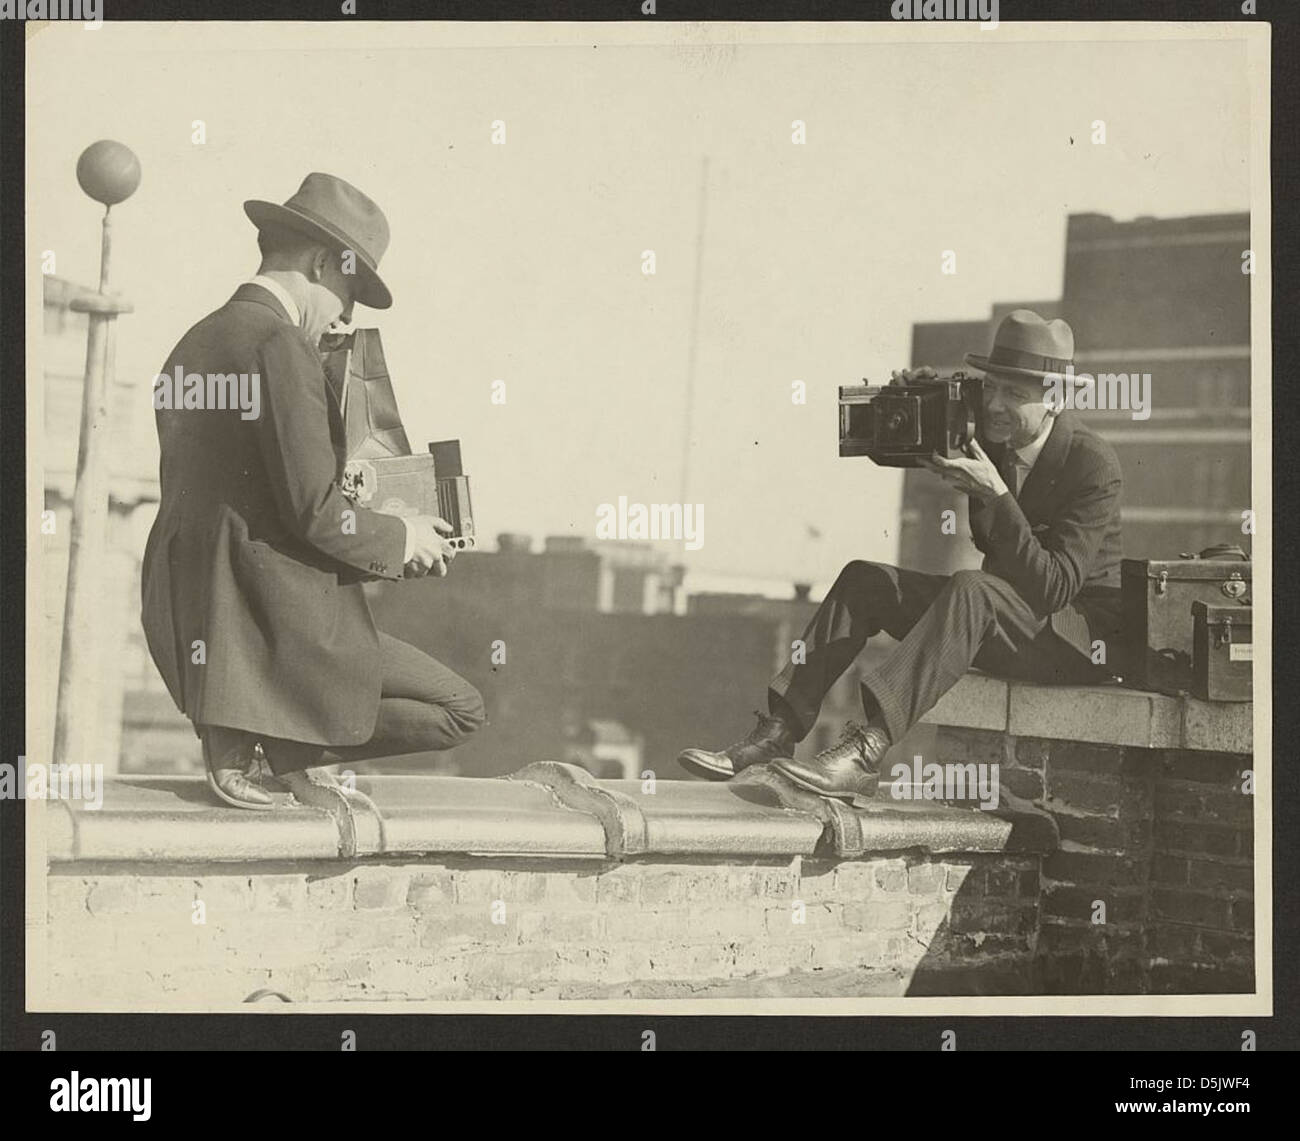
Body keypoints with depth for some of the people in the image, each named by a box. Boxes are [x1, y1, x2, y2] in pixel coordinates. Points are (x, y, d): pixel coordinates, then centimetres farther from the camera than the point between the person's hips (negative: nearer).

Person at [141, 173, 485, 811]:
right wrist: (400, 540, -1)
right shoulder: (280, 346, -15)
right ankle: (282, 742, -3)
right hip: (271, 616, -10)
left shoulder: (195, 343, 13)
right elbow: (315, 511, -20)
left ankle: (234, 734, 14)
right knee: (459, 710, 0)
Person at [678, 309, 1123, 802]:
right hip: (991, 613, 8)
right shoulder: (990, 434, 0)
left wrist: (996, 495, -33)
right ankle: (777, 734, -16)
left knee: (970, 588, -37)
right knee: (864, 580, -7)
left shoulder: (1093, 463, -20)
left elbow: (1054, 587, -28)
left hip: (1079, 634, -8)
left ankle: (864, 753, -48)